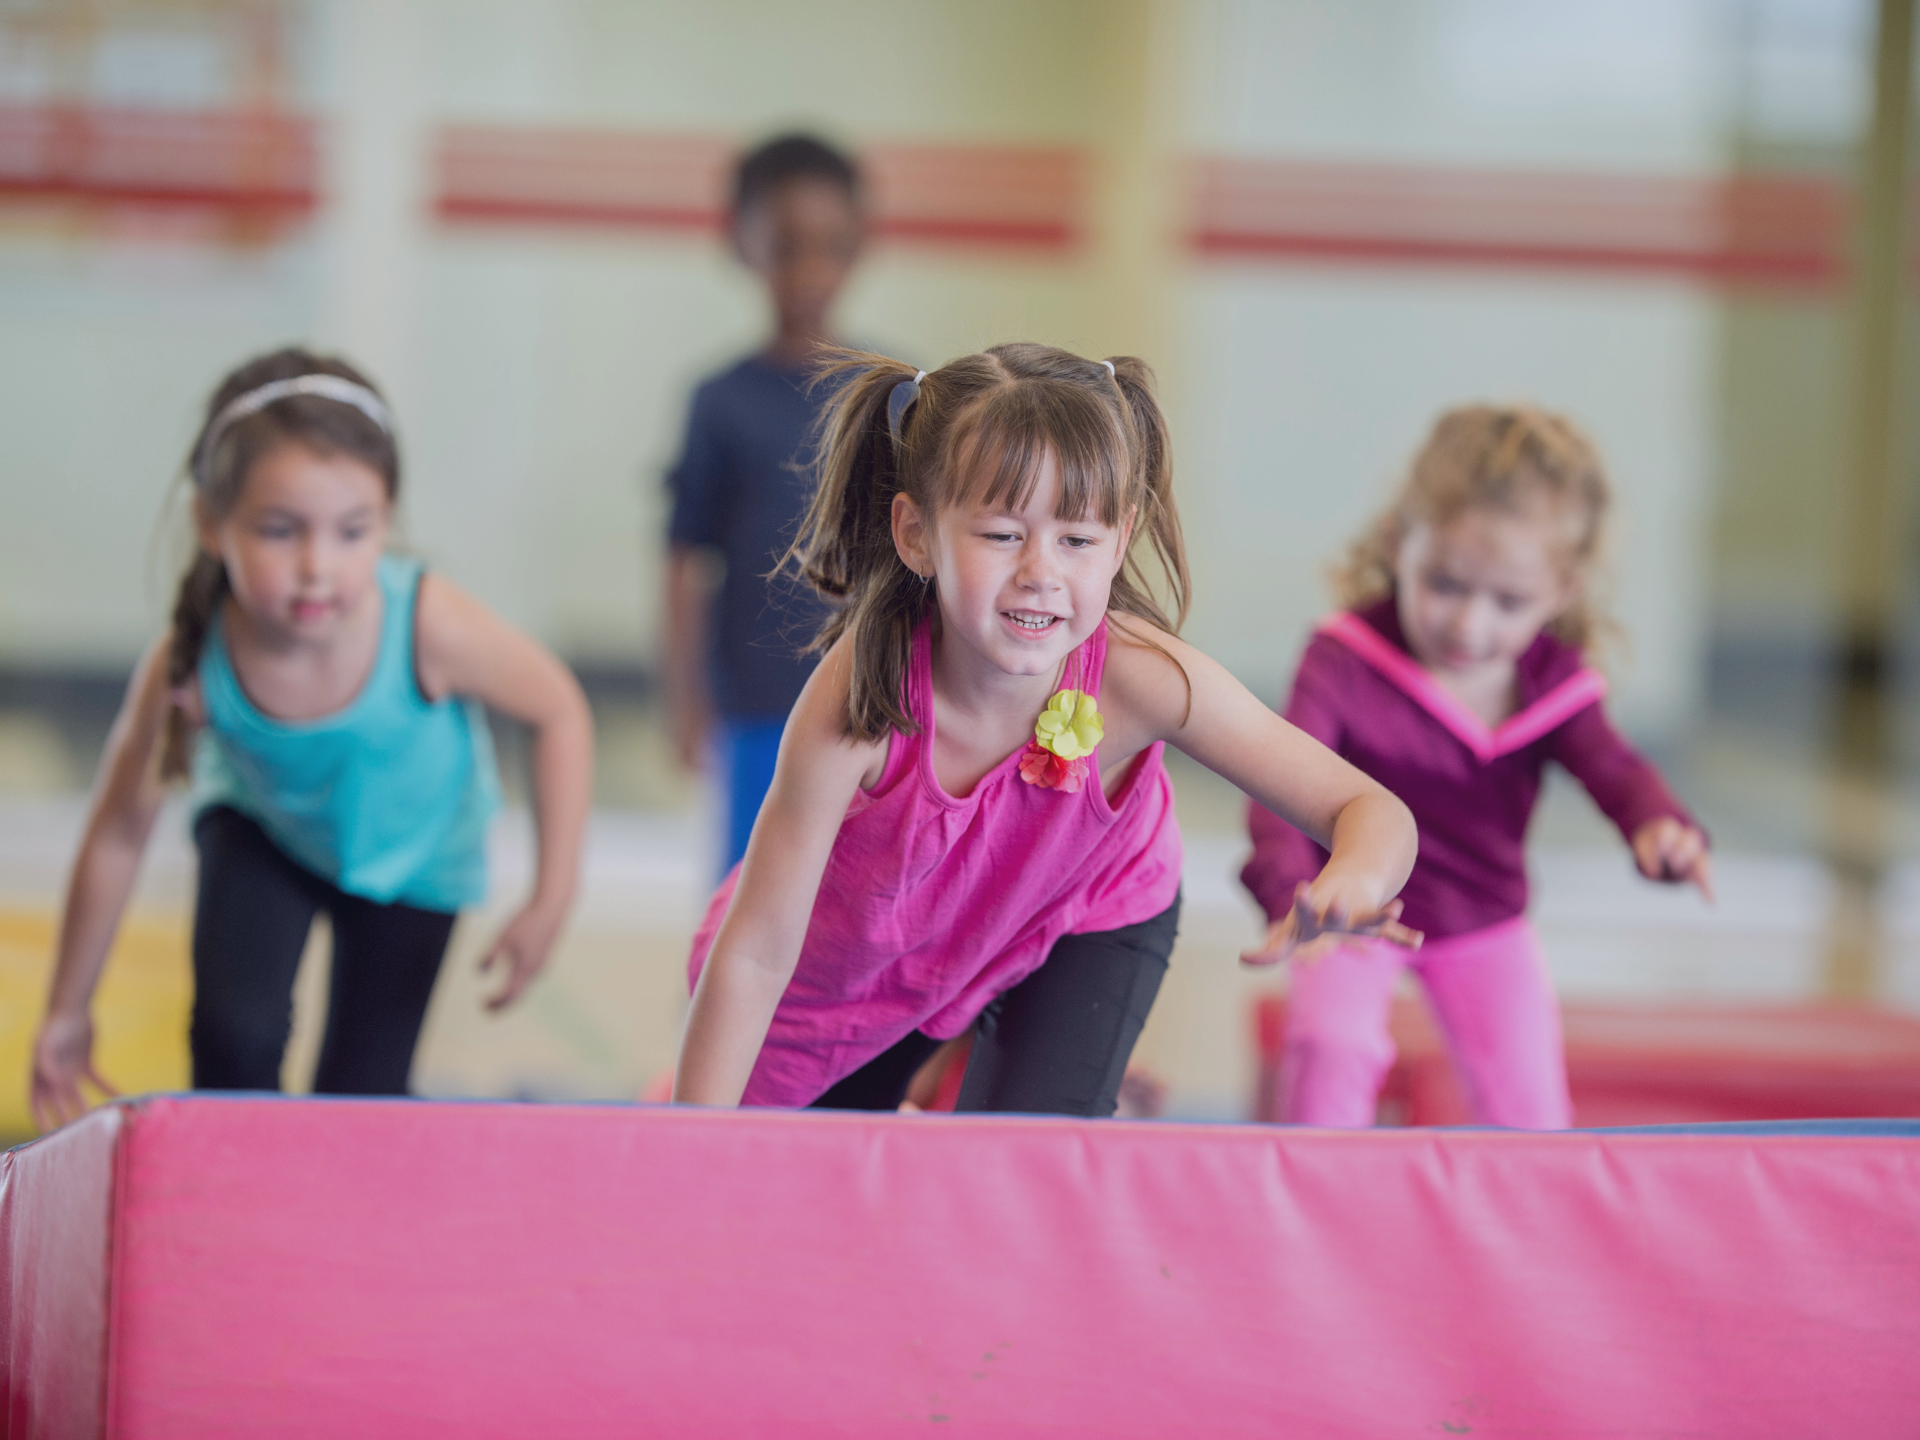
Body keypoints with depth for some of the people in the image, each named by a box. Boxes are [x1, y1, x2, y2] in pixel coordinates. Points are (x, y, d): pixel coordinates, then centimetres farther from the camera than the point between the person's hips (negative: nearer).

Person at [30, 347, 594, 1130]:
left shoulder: (428, 626, -39)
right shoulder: (187, 668, -35)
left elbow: (559, 714, -19)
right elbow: (117, 833, -19)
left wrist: (550, 900, -20)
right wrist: (68, 1011, -9)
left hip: (409, 846, 0)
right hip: (261, 825, 0)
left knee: (362, 1092, 0)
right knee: (234, 1036, -20)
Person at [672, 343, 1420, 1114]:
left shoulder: (1139, 675, -37)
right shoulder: (859, 691, -39)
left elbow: (1374, 811, -34)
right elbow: (755, 953, -32)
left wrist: (1354, 882, -59)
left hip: (1082, 922, 0)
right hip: (865, 947, 0)